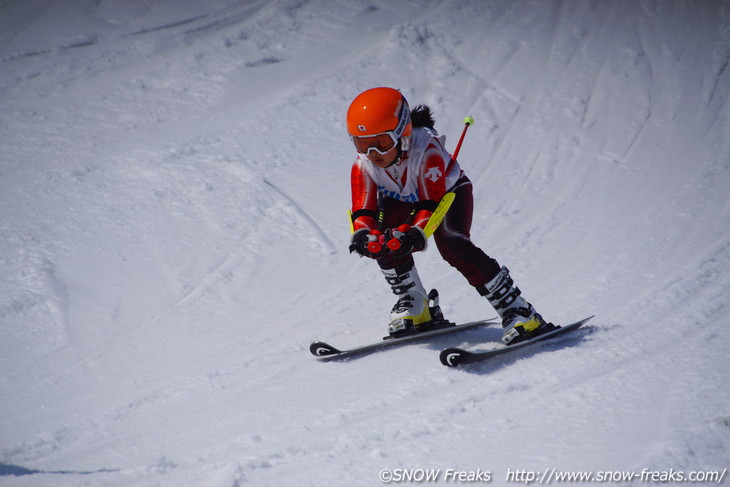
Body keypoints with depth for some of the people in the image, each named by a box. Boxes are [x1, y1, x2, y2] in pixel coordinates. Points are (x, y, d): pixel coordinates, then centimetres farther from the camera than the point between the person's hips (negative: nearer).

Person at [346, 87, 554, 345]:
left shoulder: (426, 151, -38)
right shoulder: (363, 166, -24)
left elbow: (433, 204, -45)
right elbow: (363, 211, -29)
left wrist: (414, 232, -64)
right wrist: (364, 234, -52)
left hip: (449, 193, -4)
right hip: (403, 202, 4)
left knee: (451, 243, -32)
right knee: (384, 235, -28)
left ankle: (518, 312, -28)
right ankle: (414, 307, -7)